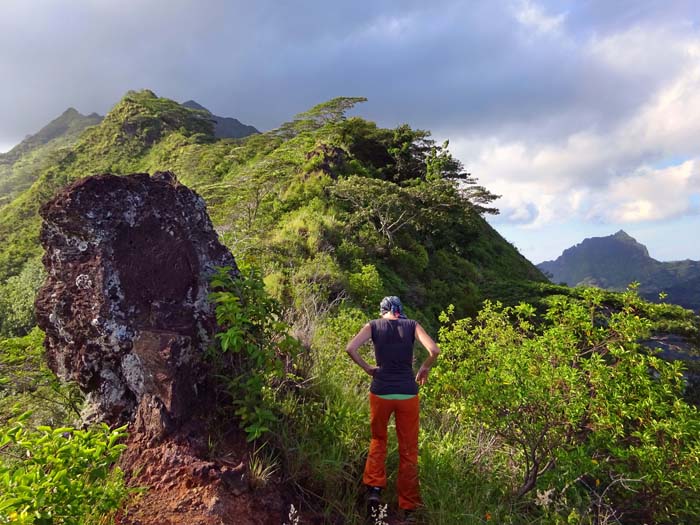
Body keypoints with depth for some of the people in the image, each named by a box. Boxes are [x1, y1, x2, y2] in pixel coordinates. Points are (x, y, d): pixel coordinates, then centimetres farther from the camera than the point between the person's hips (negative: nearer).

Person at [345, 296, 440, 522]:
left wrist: (367, 368, 3)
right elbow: (434, 350, -9)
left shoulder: (374, 325, 3)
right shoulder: (412, 325, 3)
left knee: (377, 440, 24)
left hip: (381, 391, 0)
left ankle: (374, 488, 10)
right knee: (408, 450, 13)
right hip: (407, 393, 0)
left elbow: (350, 348, -10)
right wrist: (424, 369, 8)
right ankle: (409, 506, 20)